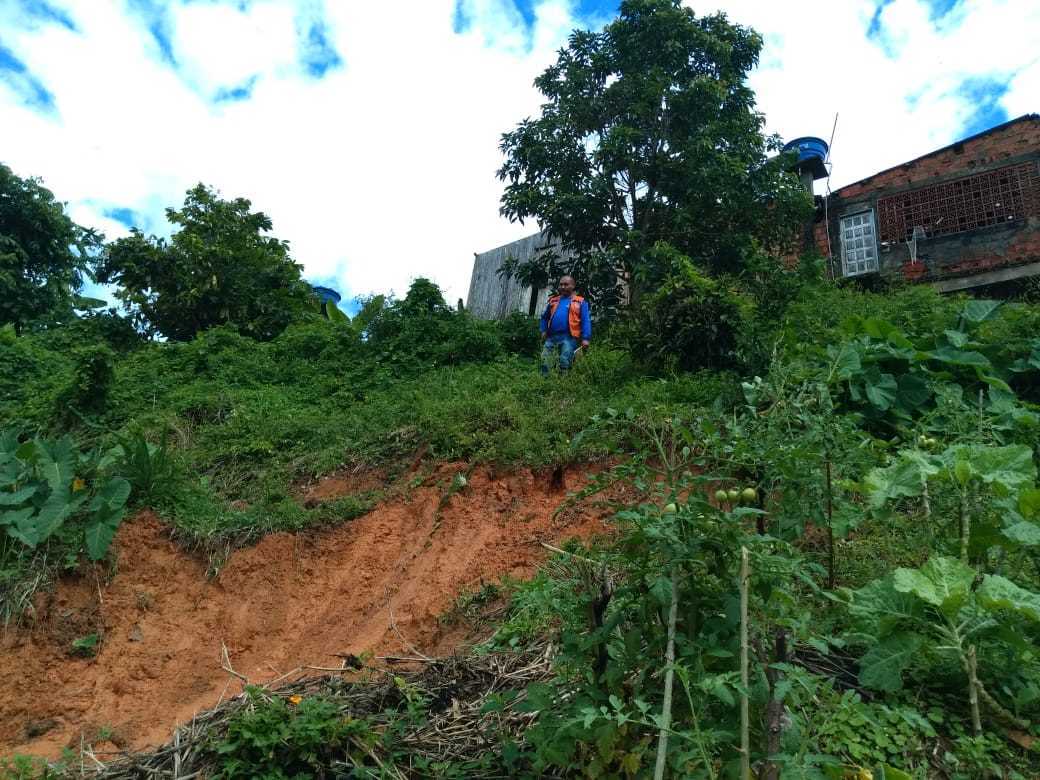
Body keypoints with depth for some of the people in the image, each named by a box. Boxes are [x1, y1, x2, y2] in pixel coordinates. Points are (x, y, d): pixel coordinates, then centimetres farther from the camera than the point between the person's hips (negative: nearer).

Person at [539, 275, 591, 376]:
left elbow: (586, 321, 0)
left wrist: (586, 338, -10)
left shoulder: (580, 302, 6)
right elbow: (545, 317, 27)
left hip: (568, 338, -4)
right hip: (551, 337, 4)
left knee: (565, 364, -5)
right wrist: (544, 330, 11)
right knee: (544, 362, 2)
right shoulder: (553, 301, 19)